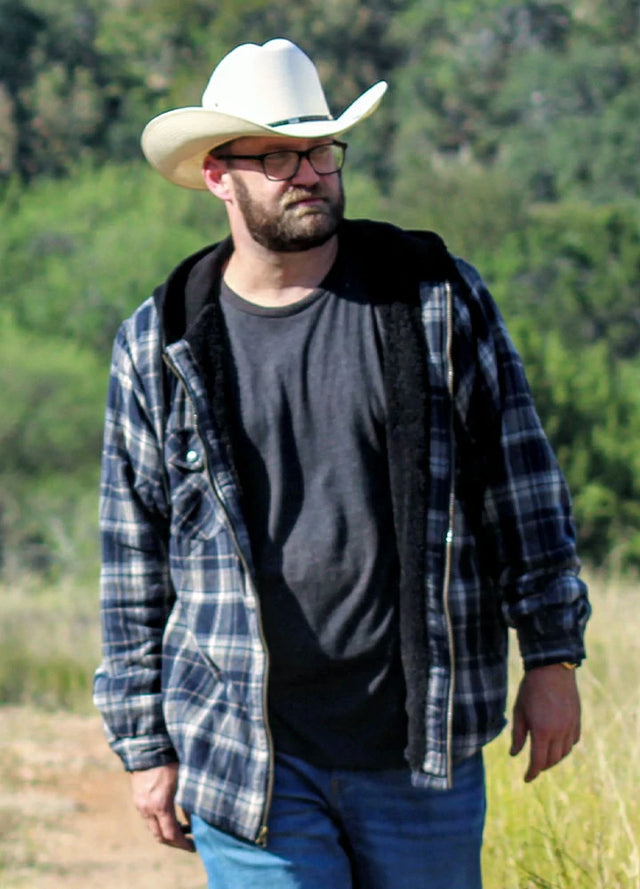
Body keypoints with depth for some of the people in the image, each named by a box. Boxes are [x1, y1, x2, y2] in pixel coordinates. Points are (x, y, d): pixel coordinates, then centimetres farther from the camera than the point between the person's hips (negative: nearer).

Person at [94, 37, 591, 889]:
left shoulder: (439, 298, 2)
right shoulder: (159, 349, 2)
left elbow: (524, 488, 6)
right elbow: (134, 560, 7)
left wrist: (552, 658, 3)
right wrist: (146, 745, 6)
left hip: (424, 751, 1)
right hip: (249, 763, 0)